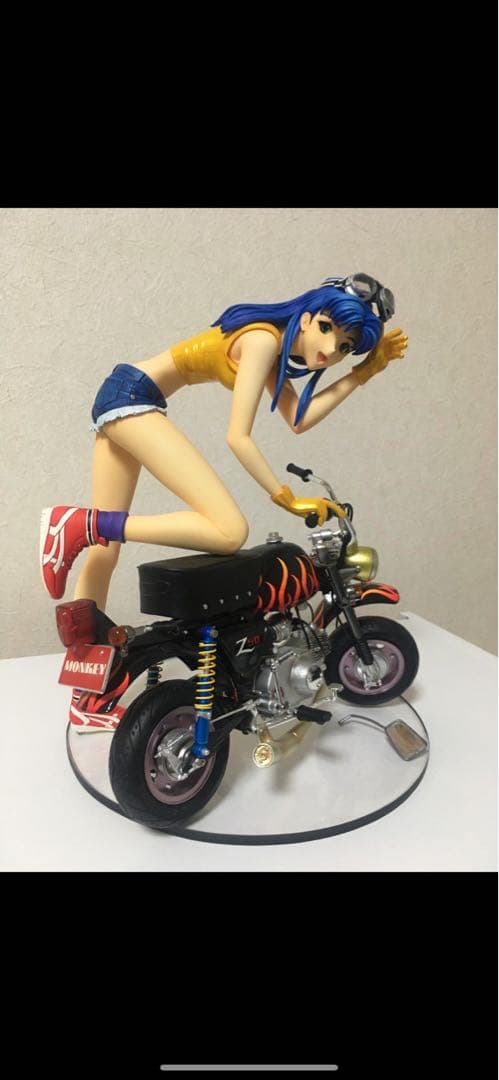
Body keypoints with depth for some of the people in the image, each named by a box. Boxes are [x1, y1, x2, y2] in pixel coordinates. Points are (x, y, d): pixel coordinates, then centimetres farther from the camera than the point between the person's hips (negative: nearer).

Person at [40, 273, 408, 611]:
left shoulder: (276, 348, 14)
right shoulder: (264, 339, -14)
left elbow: (298, 420, 3)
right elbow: (238, 437, -19)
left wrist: (365, 371, 6)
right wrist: (287, 499, -16)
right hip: (132, 395, -10)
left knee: (105, 548, 13)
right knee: (230, 531, -18)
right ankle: (81, 523, -18)